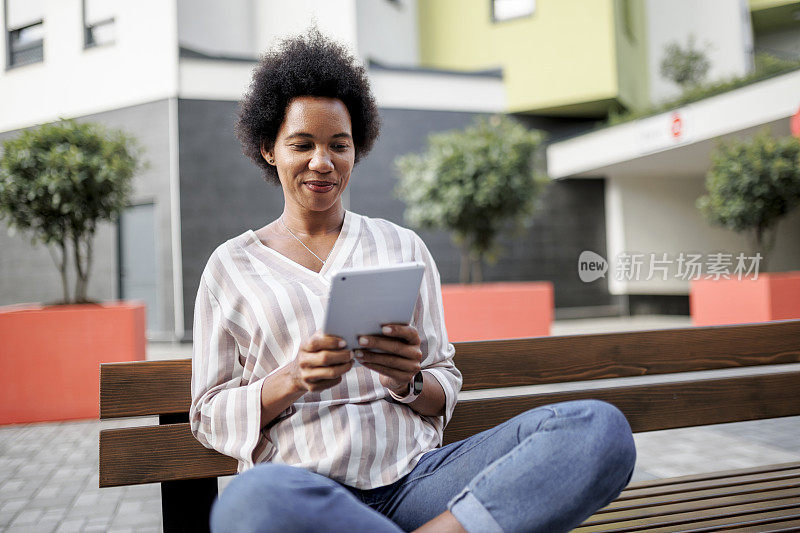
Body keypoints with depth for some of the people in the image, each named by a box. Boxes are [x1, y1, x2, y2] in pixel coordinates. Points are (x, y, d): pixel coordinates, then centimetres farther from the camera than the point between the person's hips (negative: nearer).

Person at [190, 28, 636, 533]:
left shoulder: (404, 246, 15)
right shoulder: (231, 265, 11)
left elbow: (445, 390, 15)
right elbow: (210, 416, 8)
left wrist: (408, 381, -10)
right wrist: (291, 380, -12)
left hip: (415, 477, 2)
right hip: (303, 485, -1)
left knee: (602, 429, -21)